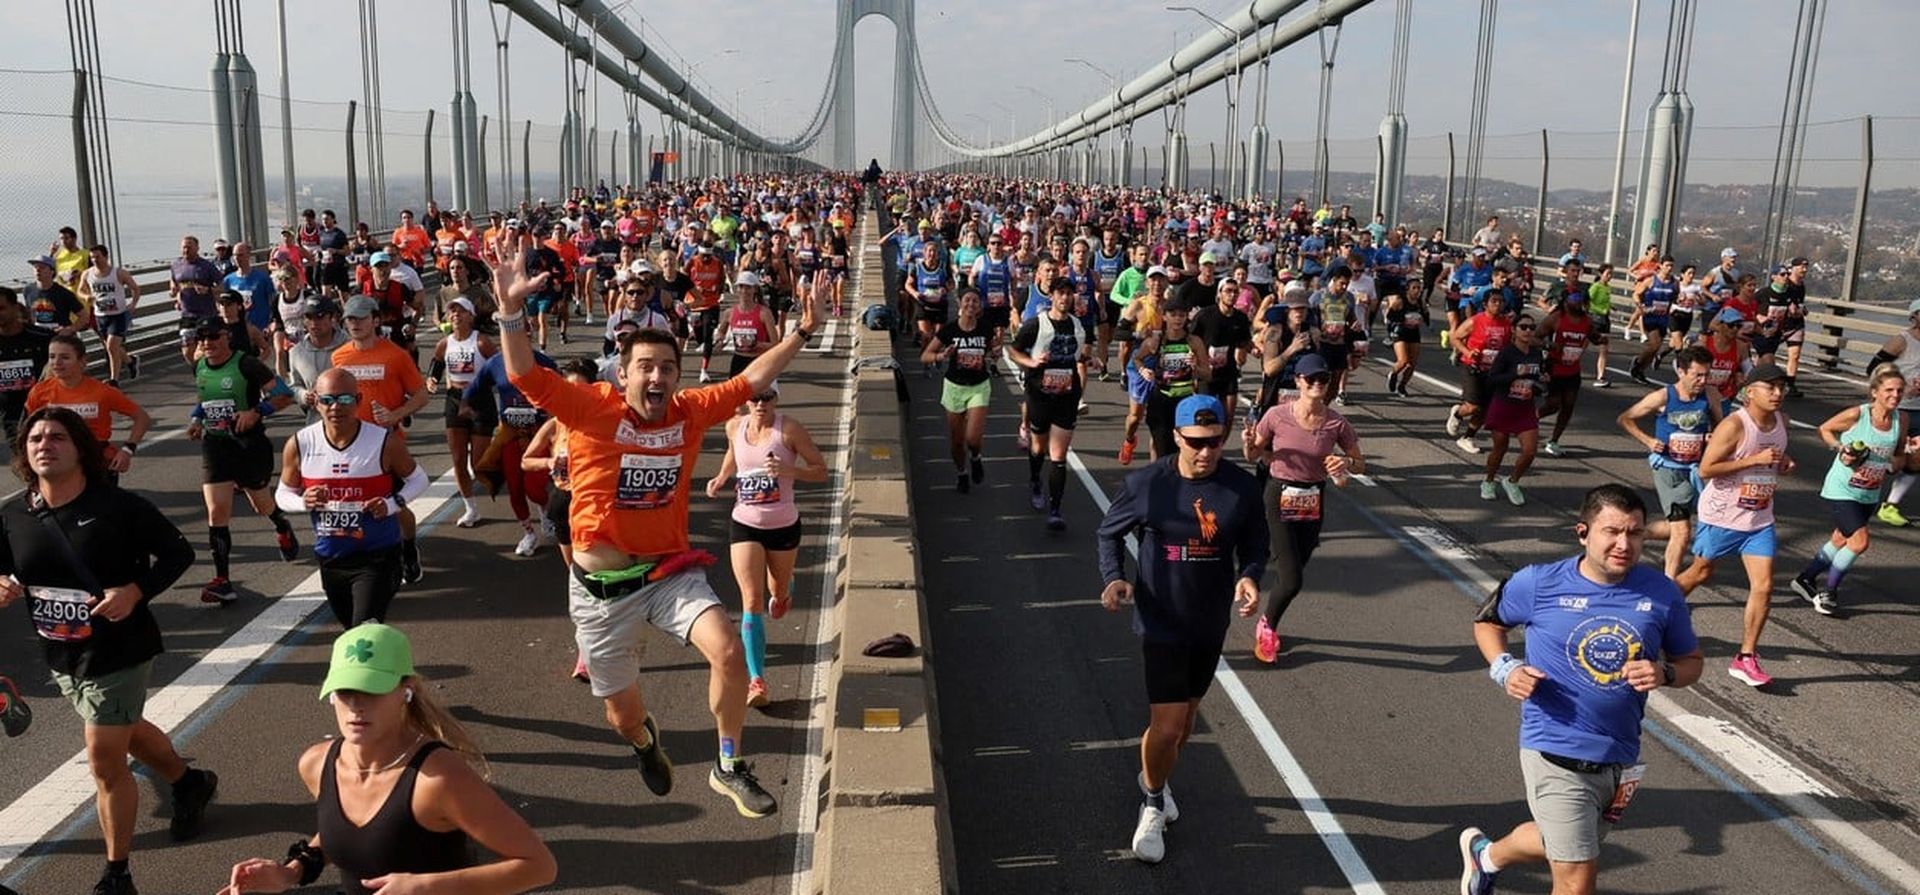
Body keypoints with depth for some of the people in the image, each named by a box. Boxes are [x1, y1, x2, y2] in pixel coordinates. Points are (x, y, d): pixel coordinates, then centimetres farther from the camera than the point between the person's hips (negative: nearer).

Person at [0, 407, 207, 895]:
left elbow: (178, 552, -11)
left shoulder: (119, 506, -18)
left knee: (104, 759, -4)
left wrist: (135, 591, -24)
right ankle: (191, 783, 54)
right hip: (60, 655, 6)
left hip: (119, 651, -6)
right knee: (128, 731, 26)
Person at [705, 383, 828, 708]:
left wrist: (789, 470, -26)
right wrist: (721, 477, 6)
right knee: (752, 601, -10)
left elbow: (822, 471, -10)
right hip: (745, 525, 1)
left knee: (778, 591, 19)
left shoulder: (790, 429, -13)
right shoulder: (735, 426, -1)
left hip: (784, 525, -1)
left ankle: (782, 591, 60)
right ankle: (756, 679, -11)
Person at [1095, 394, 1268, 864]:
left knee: (1186, 718, 21)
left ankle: (1155, 779, 50)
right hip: (1161, 621, -3)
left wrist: (1249, 577, -17)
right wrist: (1114, 578, -16)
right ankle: (1153, 806, 21)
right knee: (1167, 725, -7)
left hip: (1211, 623, 4)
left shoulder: (1242, 487, -9)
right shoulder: (1146, 484, -15)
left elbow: (1255, 544, 4)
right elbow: (1110, 531, 0)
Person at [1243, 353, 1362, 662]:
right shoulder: (1277, 415, -12)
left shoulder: (1336, 423, -6)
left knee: (1291, 572, 13)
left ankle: (1267, 625, 41)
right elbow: (1255, 455, 2)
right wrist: (1248, 445, -21)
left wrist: (1347, 463, -17)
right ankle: (1268, 627, 19)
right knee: (1292, 579, -11)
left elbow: (1361, 464, 5)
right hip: (1279, 497, -3)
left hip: (1313, 502, 3)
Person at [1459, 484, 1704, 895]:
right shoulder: (1539, 583, -11)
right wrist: (1504, 668, -12)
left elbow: (1691, 661, 8)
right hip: (1555, 754, -4)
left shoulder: (1661, 594, -5)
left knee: (1557, 846, 27)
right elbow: (1487, 622, 6)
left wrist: (1664, 674, -15)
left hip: (1621, 757, 5)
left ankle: (1486, 854, 56)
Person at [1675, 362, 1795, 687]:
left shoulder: (1781, 421, 5)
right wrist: (1754, 459, -26)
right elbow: (1705, 469, -21)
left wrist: (1784, 465, 2)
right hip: (1721, 516, -5)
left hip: (1760, 520, 5)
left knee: (1763, 587, -4)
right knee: (1700, 574, 11)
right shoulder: (1734, 425, -18)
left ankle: (1746, 658, 3)